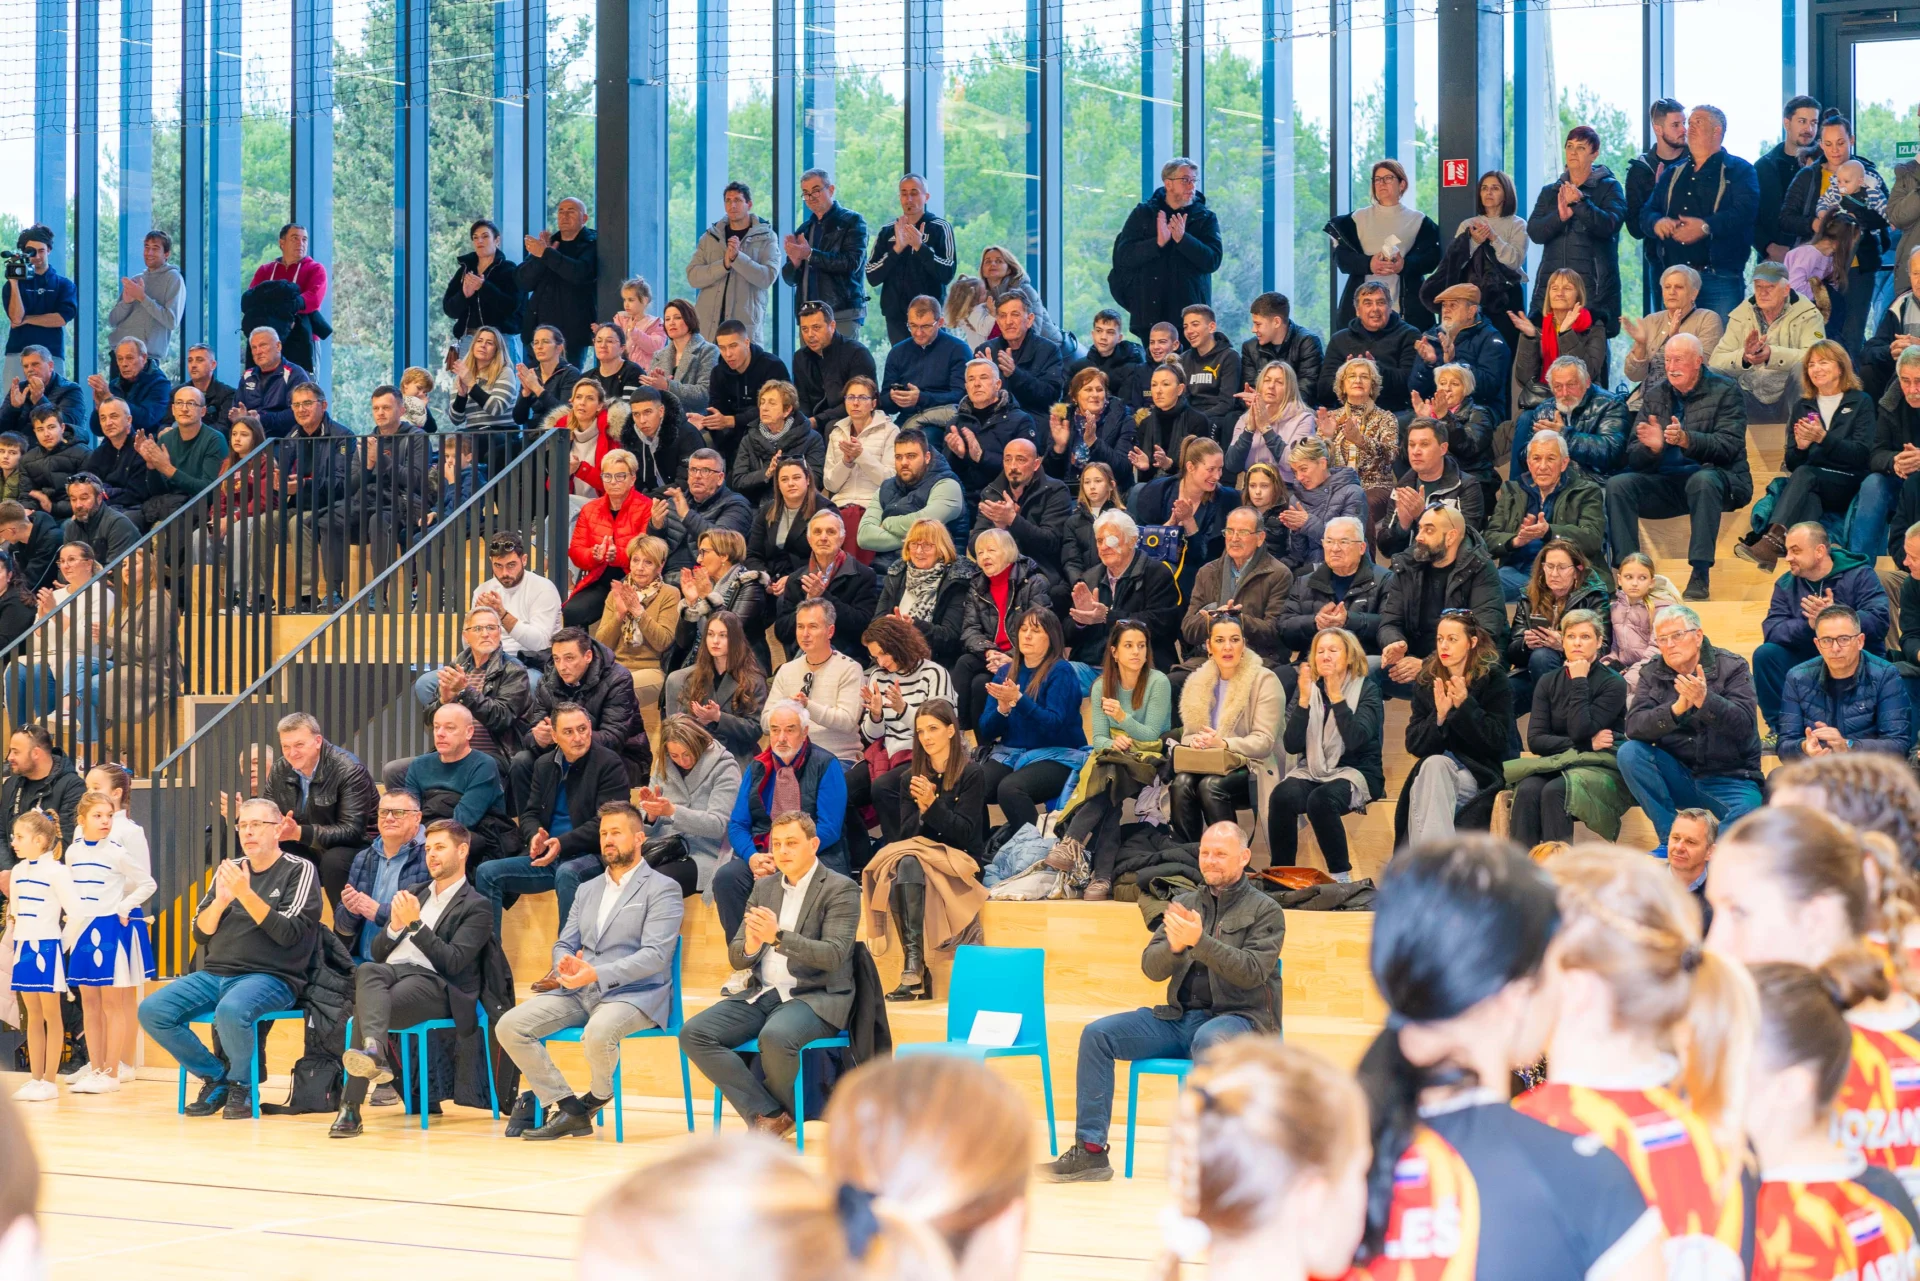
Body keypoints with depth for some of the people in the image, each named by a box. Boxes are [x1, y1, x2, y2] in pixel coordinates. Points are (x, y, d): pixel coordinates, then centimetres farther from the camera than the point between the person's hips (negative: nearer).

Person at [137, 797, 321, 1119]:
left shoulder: (300, 871, 1)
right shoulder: (229, 869, 16)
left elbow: (289, 932, -12)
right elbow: (200, 933, 12)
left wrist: (246, 894, -21)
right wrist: (220, 902, -8)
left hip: (272, 978, -6)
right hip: (215, 974, 6)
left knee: (231, 1011, -38)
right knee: (152, 1011, -14)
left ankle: (241, 1086, -9)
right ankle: (216, 1079, 2)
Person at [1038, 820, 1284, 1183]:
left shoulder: (1265, 911, 1)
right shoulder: (1186, 904, 14)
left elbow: (1252, 971, -15)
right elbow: (1151, 968, 7)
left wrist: (1200, 941, -26)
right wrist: (1174, 946, -16)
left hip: (1239, 1019, -5)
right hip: (1180, 1018, 5)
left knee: (1209, 1041, -41)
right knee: (1097, 1034, -12)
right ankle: (1090, 1151, -14)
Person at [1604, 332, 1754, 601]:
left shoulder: (1725, 390, 2)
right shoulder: (1655, 395, 12)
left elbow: (1730, 445, -13)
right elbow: (1633, 456, 6)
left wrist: (1687, 440, -30)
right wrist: (1652, 446, -19)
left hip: (1714, 477, -4)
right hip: (1666, 483, 4)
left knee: (1703, 480, -39)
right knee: (1617, 484, -21)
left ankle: (1701, 576, -37)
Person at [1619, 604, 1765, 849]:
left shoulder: (1732, 667, -3)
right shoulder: (1652, 674, 5)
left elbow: (1743, 725, -18)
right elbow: (1634, 726, -11)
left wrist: (1705, 700, -34)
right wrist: (1676, 709, -28)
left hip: (1729, 779, -4)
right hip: (1679, 777, 4)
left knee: (1746, 814, -36)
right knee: (1629, 752, -22)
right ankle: (1671, 838, -17)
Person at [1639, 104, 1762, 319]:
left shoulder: (1738, 170, 6)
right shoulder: (1673, 172, 23)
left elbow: (1745, 212, -10)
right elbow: (1646, 212, 18)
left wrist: (1706, 227, -25)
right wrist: (1656, 222, -8)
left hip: (1720, 276, -5)